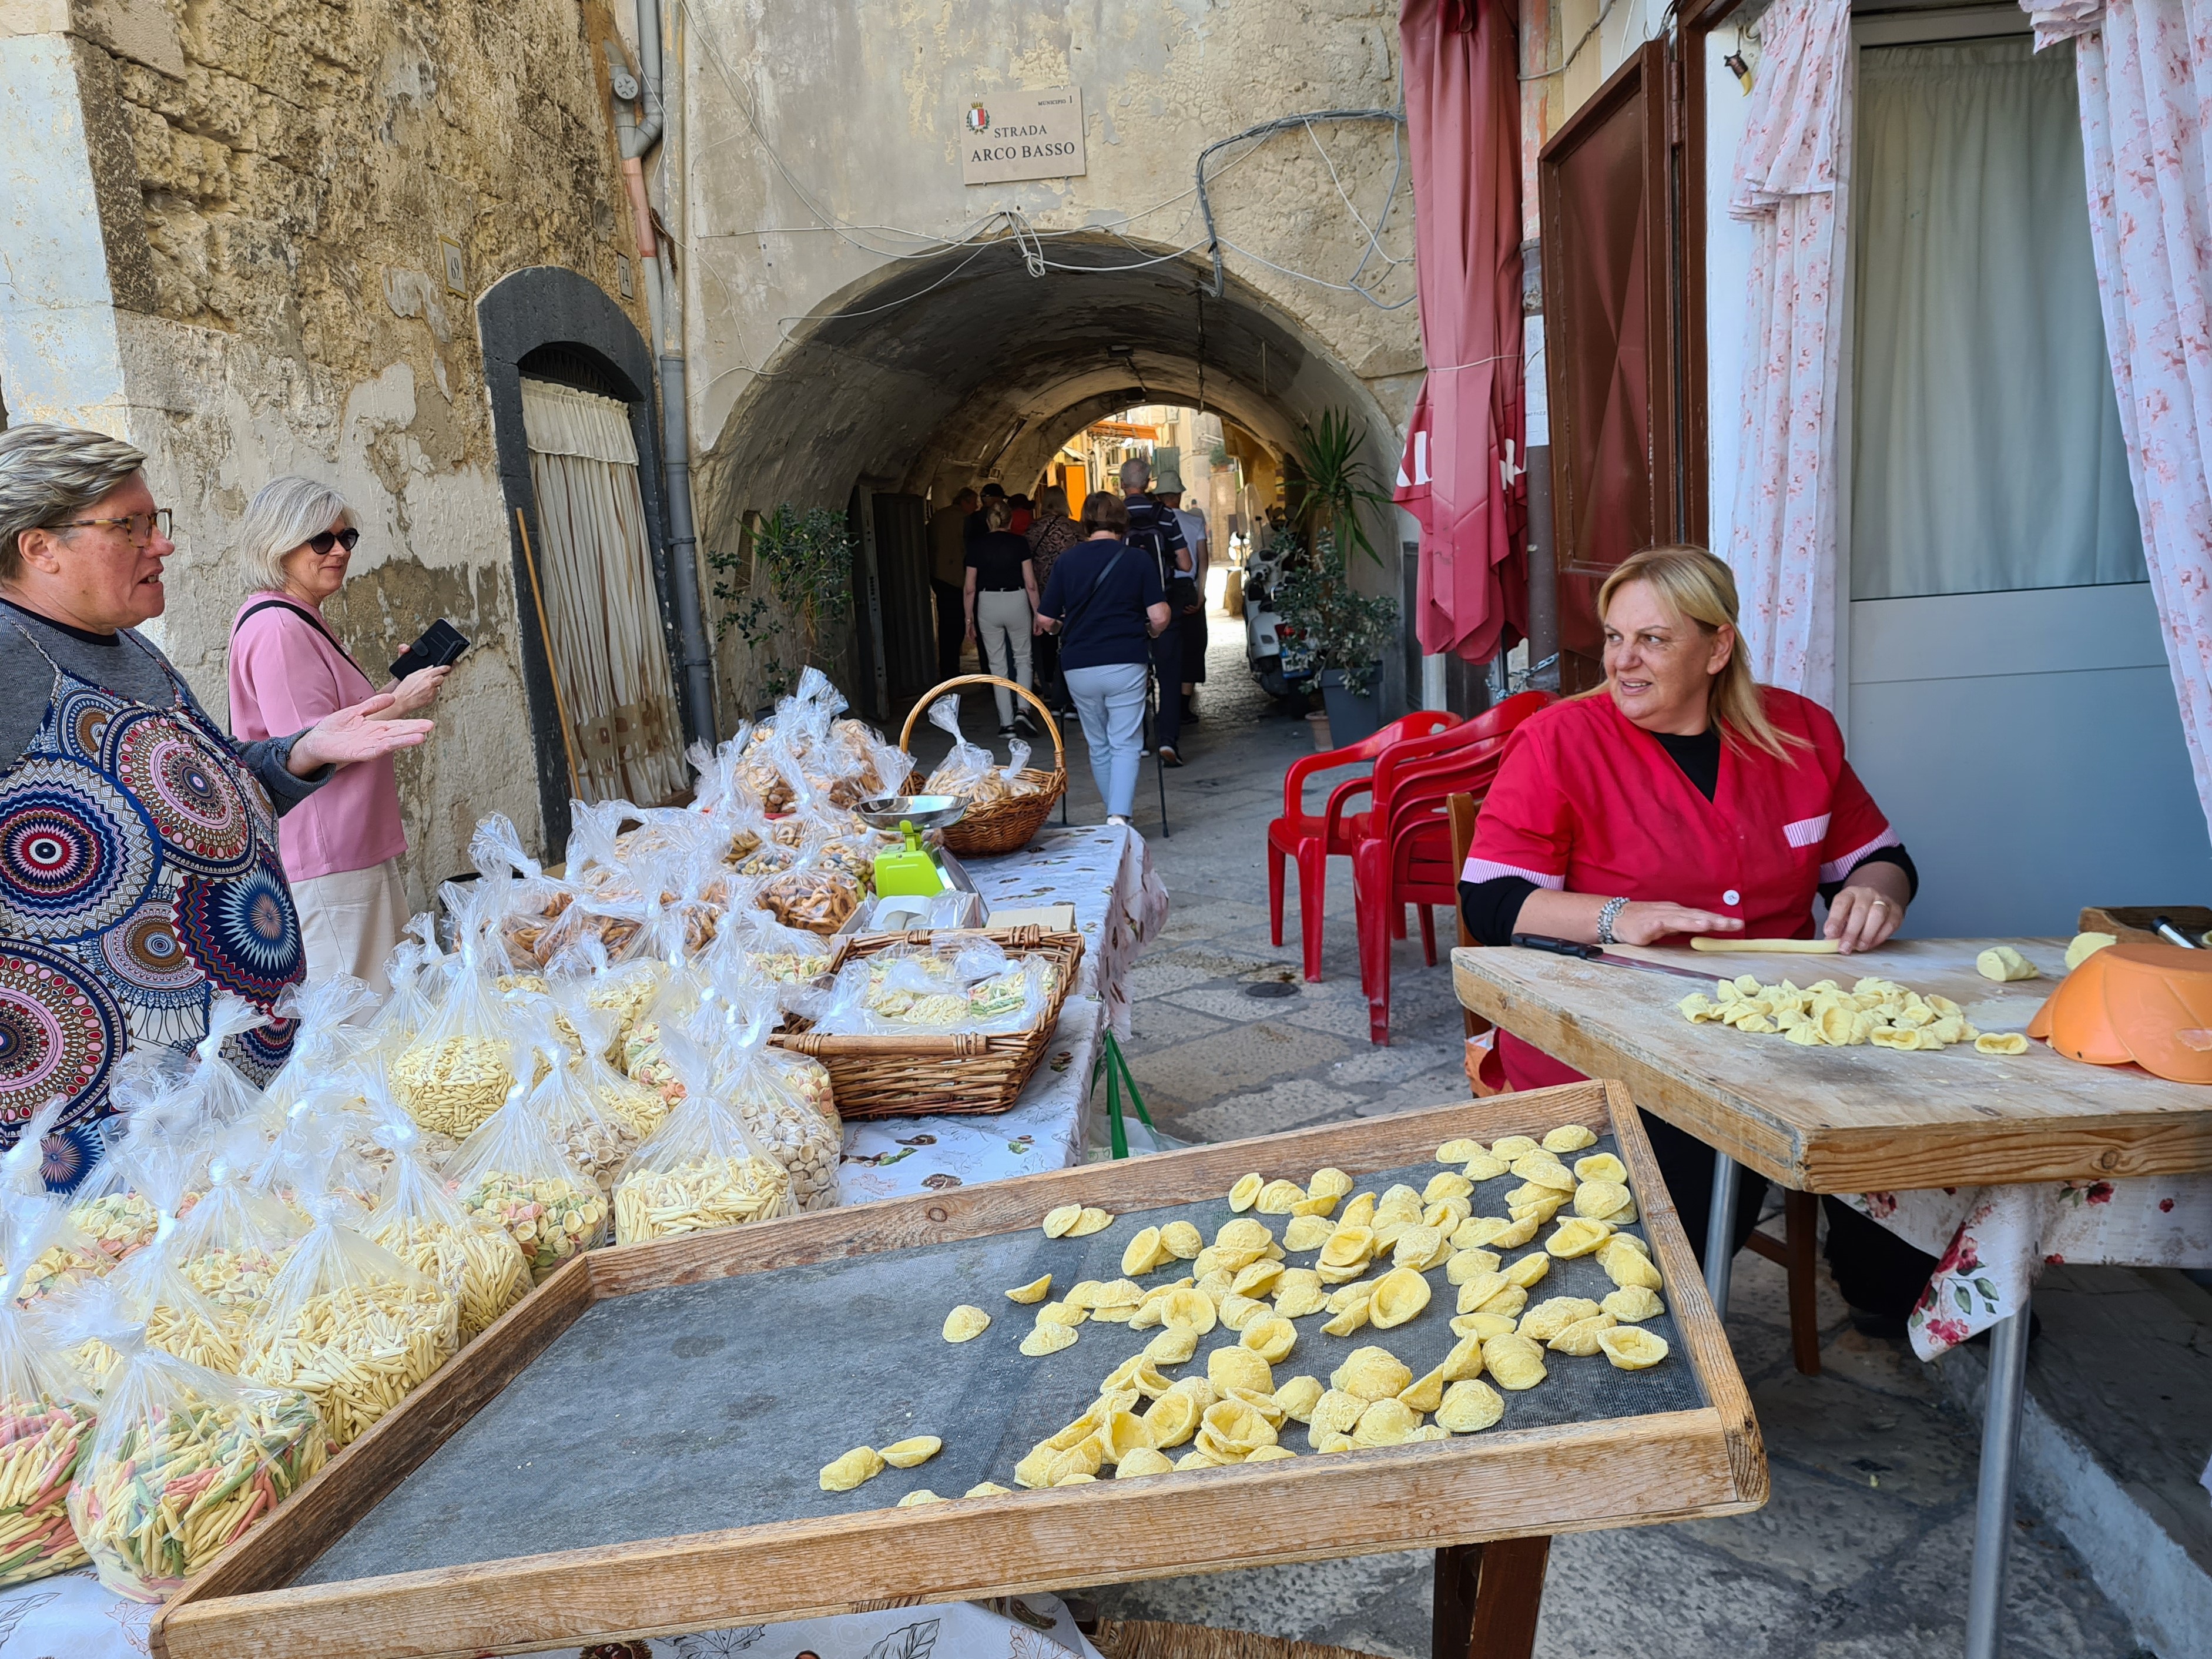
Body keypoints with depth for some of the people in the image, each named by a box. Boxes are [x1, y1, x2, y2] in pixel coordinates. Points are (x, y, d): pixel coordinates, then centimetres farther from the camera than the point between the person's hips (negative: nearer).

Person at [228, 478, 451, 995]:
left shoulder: (302, 622, 17)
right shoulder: (275, 629, -16)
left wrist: (392, 690, 13)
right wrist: (400, 704, -13)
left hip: (357, 851, 11)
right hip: (327, 868, -11)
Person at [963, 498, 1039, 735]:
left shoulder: (976, 545, 1)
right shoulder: (1019, 543, -2)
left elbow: (970, 587, 2)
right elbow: (1031, 583, -4)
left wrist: (969, 618, 10)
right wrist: (1037, 613, 4)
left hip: (988, 604, 1)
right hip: (1017, 601, -1)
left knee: (998, 664, 8)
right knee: (1022, 658, 15)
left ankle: (1006, 722, 7)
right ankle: (1022, 708, -5)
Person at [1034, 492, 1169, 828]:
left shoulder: (1067, 560, 2)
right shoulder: (1138, 558, -2)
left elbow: (1044, 620, 2)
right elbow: (1159, 617, -7)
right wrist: (1146, 635, 14)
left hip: (1079, 667, 2)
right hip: (1126, 664, -2)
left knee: (1098, 746, 15)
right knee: (1125, 744, 2)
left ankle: (1115, 813, 26)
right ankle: (1119, 816, -14)